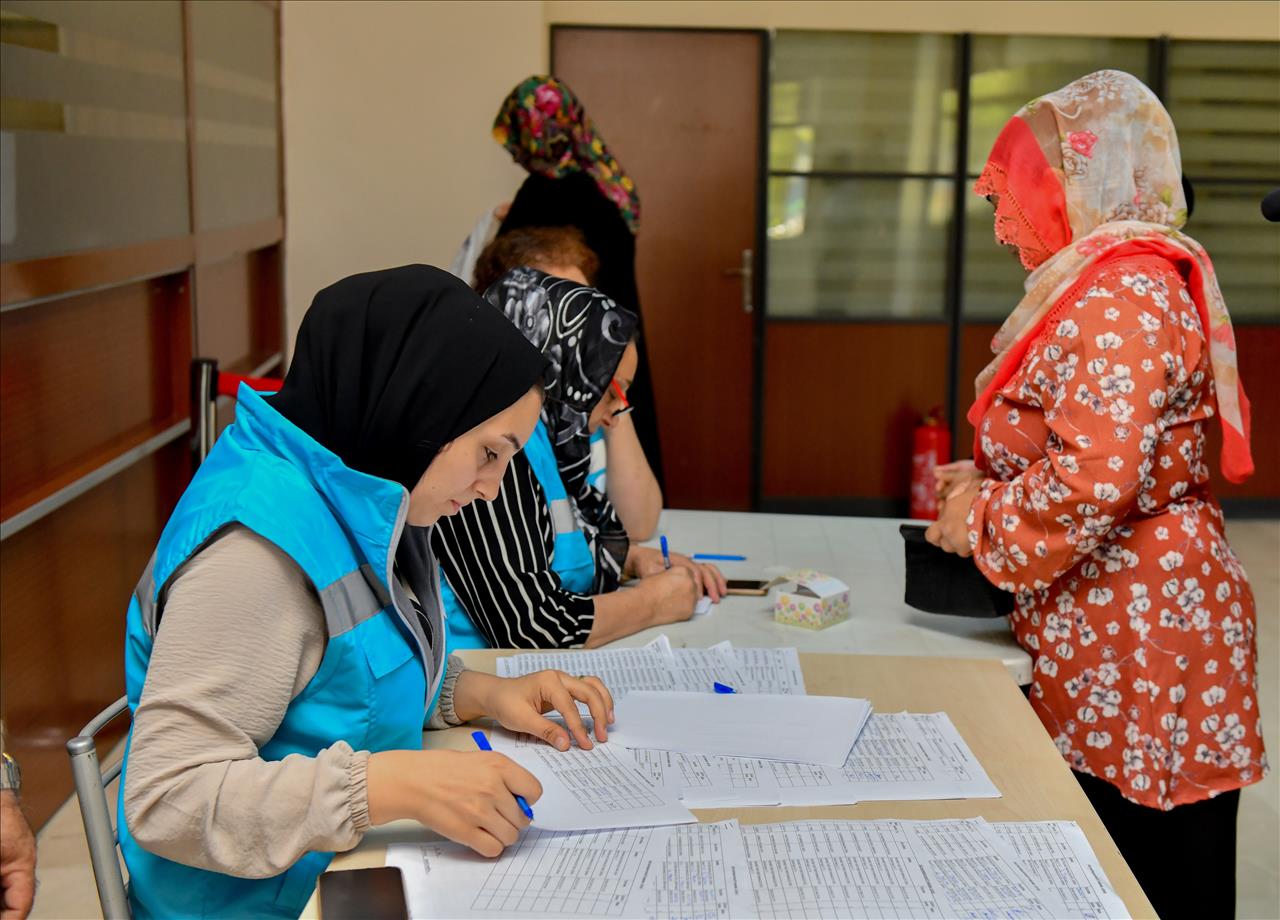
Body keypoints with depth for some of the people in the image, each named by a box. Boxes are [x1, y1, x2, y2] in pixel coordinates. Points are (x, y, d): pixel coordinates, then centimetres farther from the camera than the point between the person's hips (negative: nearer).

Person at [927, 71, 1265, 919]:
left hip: (1135, 636, -10)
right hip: (1111, 631, 10)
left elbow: (1098, 479, -28)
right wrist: (988, 479, 11)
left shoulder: (1125, 292, -17)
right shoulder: (1118, 283, 15)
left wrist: (984, 517, -12)